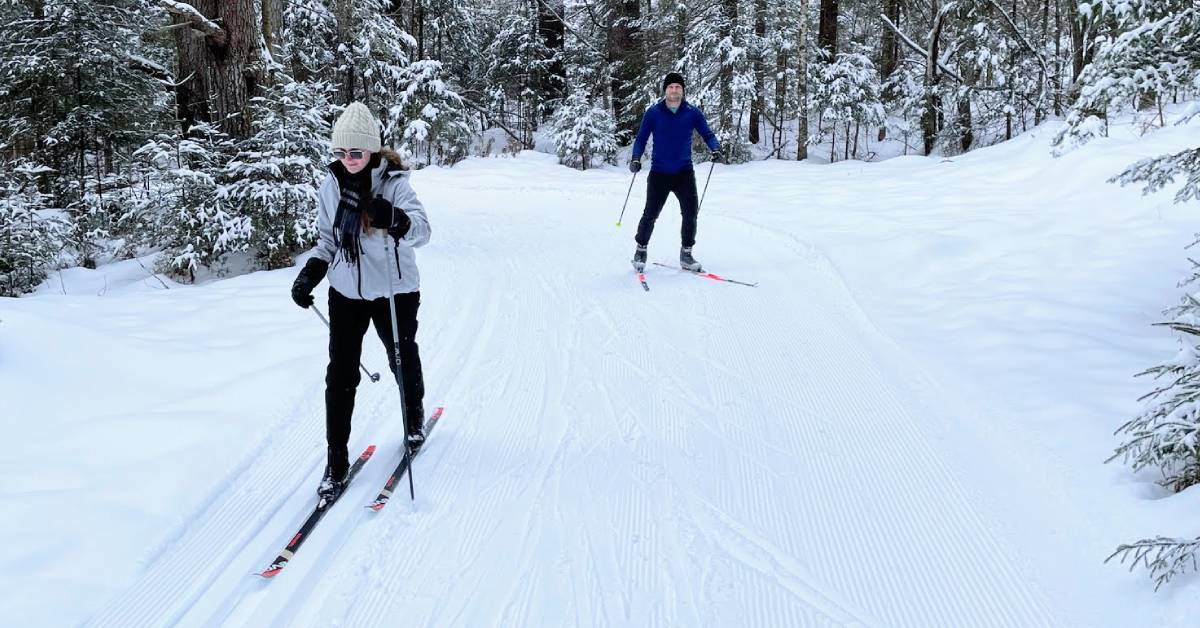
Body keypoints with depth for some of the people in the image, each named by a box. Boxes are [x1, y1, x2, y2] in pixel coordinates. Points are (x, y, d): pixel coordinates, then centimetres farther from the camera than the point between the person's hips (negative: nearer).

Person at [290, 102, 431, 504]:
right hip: (346, 292, 3)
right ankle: (336, 460, 8)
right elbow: (327, 241, 11)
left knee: (403, 360, 16)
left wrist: (395, 219, -47)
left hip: (394, 290, -3)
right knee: (341, 374, 0)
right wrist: (309, 275, -5)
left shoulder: (393, 182, -14)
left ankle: (414, 418, 46)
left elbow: (422, 231, -26)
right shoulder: (331, 186, 0)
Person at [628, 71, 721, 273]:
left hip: (684, 173, 1)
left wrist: (715, 149, -15)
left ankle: (686, 253, 11)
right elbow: (641, 138, 3)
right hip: (659, 173, -1)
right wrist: (636, 158, -13)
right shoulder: (653, 113, -2)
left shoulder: (693, 113, 1)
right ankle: (641, 250, 18)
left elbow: (707, 134, 6)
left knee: (691, 212, -5)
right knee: (650, 214, -3)